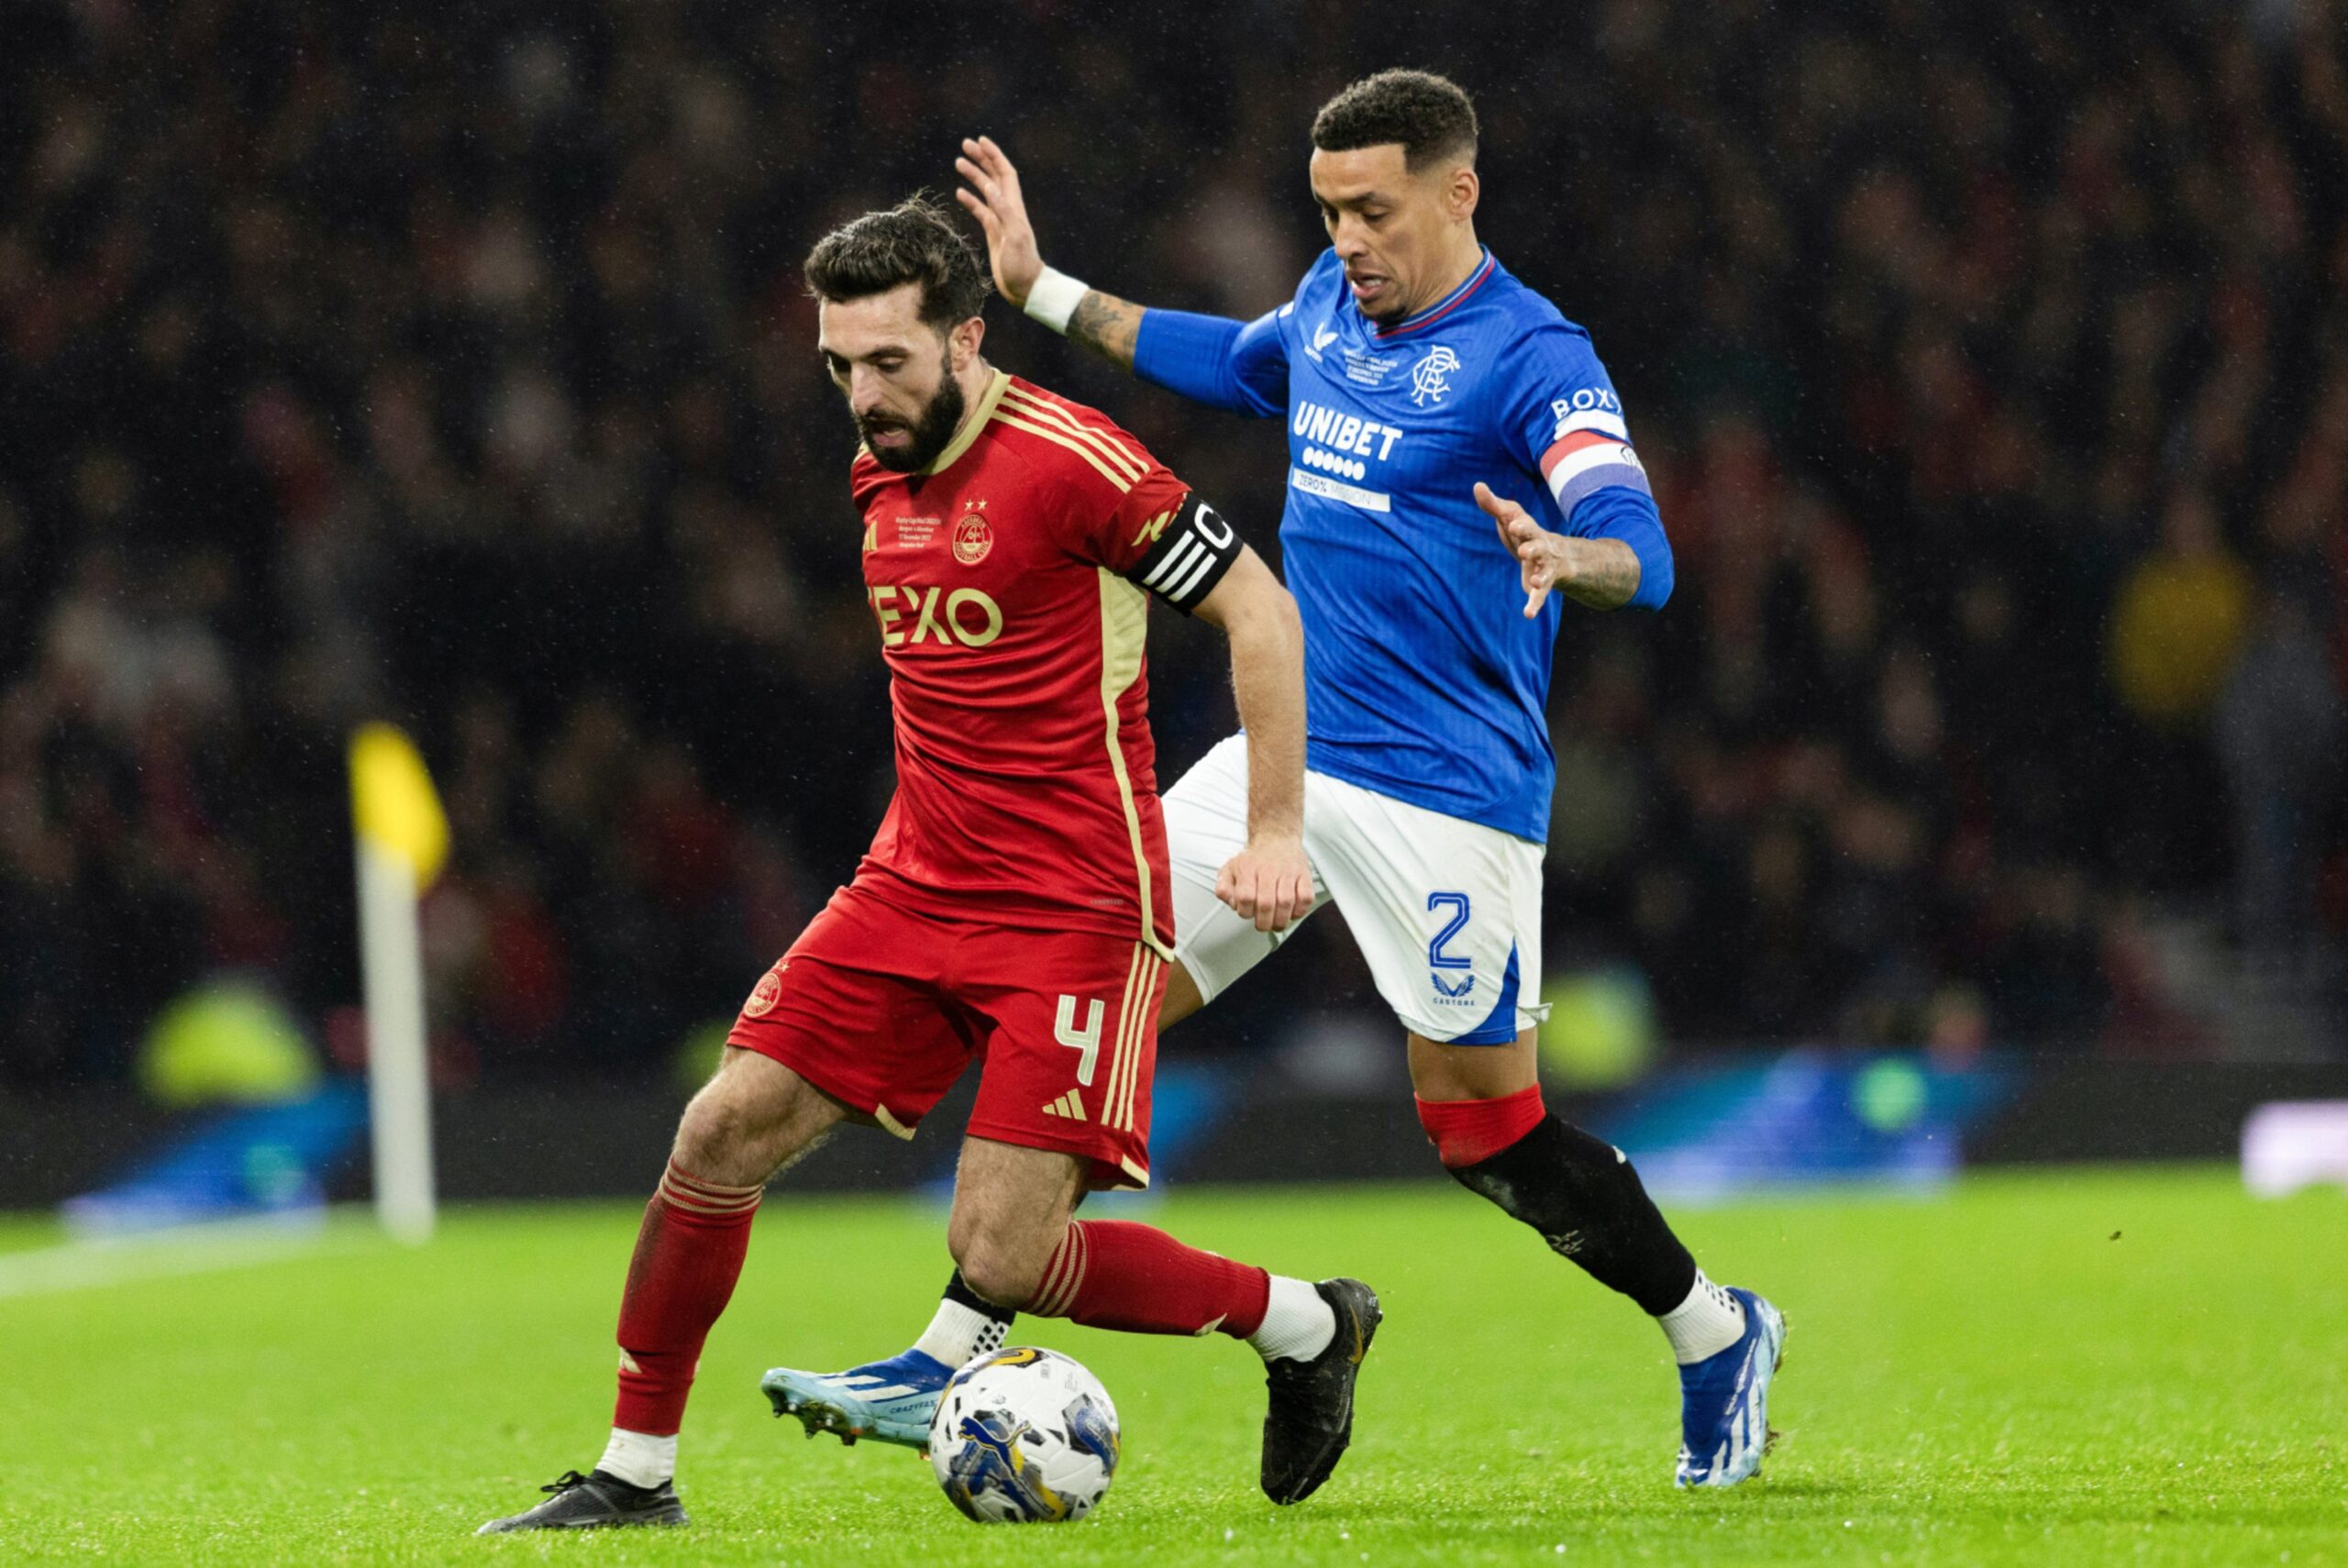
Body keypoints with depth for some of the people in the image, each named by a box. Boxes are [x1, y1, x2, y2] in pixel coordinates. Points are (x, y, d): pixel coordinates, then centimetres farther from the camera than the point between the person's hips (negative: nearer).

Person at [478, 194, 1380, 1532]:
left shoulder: (1072, 460, -15)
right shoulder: (881, 472, 9)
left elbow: (1259, 610, -12)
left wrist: (1278, 831, -14)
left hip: (1076, 908, -7)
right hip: (914, 885, 7)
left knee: (1002, 1257, -13)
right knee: (724, 1132, -3)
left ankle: (1303, 1325, 10)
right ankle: (637, 1472, 8)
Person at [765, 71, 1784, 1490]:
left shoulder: (1532, 357, -13)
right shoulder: (1330, 307, 10)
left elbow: (1642, 556, -24)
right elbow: (1235, 366, 34)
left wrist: (1556, 555, -46)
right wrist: (1044, 291, 33)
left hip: (1443, 793, -7)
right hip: (1283, 757, 7)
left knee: (1484, 1125, -2)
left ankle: (1718, 1337, 21)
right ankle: (953, 1361, 0)